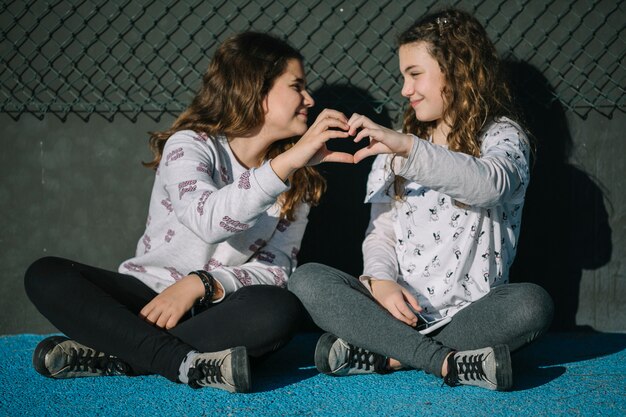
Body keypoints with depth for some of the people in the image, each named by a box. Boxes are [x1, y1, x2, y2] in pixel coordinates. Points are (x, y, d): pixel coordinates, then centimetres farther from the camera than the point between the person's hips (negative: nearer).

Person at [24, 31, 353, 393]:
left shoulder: (297, 183, 6)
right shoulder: (190, 144, -8)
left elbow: (278, 269, -5)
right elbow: (207, 220, -29)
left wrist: (200, 283, -22)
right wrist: (286, 163, -38)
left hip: (218, 312, 2)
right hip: (148, 300, -1)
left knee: (282, 310, -33)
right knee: (46, 275, -25)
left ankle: (114, 355, -27)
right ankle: (187, 363, -36)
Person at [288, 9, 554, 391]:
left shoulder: (503, 136, 4)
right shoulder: (396, 150, 18)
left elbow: (490, 183, -21)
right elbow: (380, 231, 10)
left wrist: (408, 147, -32)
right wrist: (380, 281, -12)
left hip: (470, 311, -3)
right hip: (400, 308, 3)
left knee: (532, 304, -34)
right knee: (308, 280, -21)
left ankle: (387, 355, -28)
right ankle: (446, 360, -31)